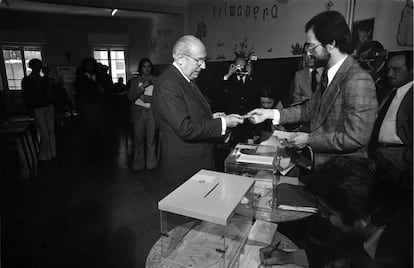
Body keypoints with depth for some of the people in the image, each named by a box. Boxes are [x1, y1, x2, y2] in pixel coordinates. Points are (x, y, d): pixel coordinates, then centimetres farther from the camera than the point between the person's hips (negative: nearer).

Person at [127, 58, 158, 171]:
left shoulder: (155, 80, 7)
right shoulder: (134, 81, 9)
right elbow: (131, 97, -1)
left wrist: (145, 98, -8)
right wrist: (142, 87, -10)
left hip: (151, 112, 0)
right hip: (138, 112, 0)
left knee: (151, 139, -1)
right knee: (138, 139, 1)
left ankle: (151, 164, 10)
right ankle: (138, 164, 12)